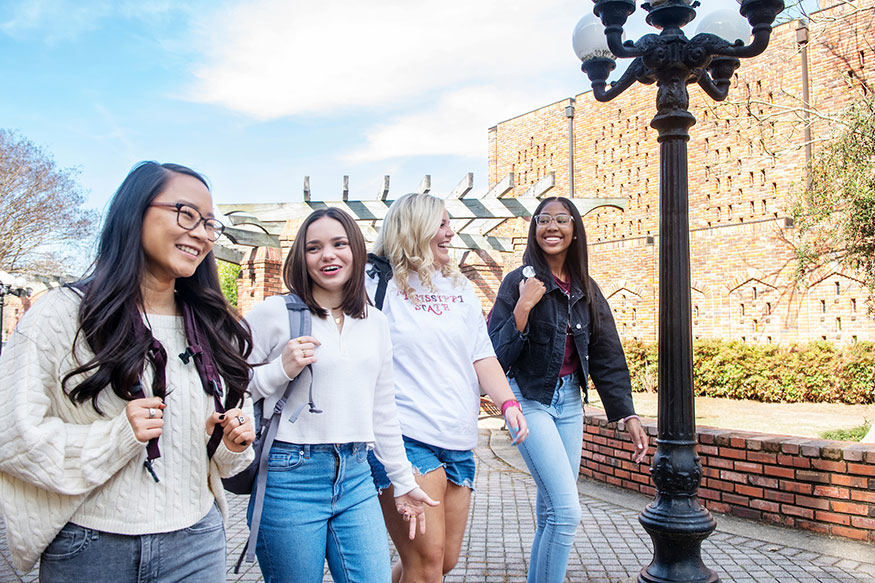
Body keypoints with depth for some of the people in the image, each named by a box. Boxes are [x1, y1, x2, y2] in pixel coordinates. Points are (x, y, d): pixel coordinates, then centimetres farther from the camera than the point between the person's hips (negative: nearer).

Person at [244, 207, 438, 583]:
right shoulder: (273, 313, -5)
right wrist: (280, 371, -18)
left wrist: (403, 483, 17)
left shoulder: (376, 324, 11)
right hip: (290, 477, -4)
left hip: (356, 478, 4)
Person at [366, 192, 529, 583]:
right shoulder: (378, 282, -1)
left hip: (458, 440, 6)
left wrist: (508, 402, -2)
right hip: (404, 436, -6)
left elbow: (482, 355, 13)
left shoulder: (459, 287, 16)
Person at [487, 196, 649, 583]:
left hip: (569, 401, 5)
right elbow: (498, 355, -13)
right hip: (530, 400, -5)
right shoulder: (519, 282, -8)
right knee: (567, 512, -12)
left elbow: (607, 355, 6)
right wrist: (523, 307, -24)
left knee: (551, 513, 10)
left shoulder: (586, 289, 6)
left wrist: (628, 414, 1)